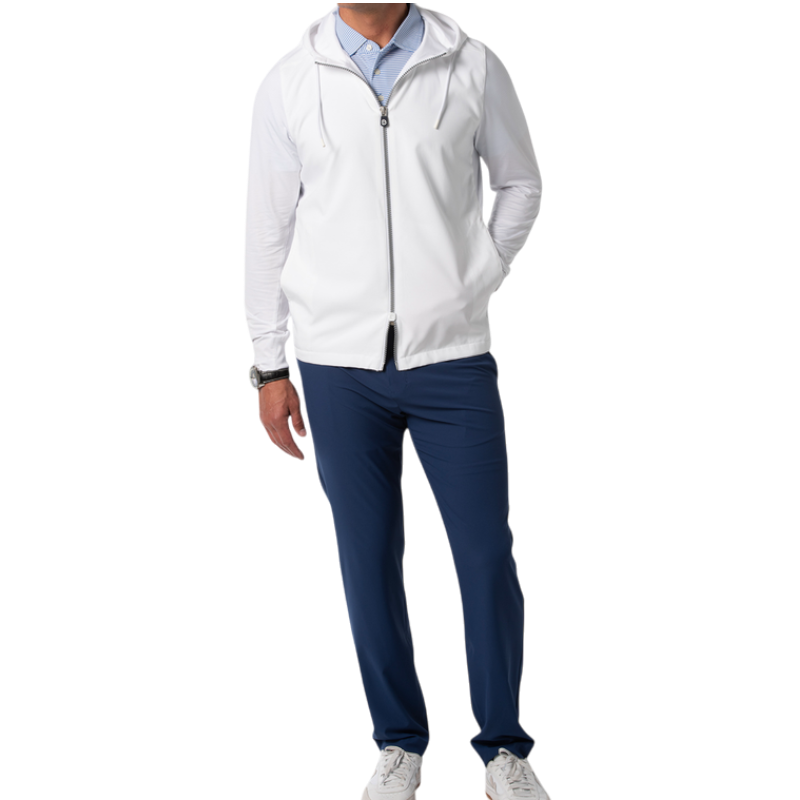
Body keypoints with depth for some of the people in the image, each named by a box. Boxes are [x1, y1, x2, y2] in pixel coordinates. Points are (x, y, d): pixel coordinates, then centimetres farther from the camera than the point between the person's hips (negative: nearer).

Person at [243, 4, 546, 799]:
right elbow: (266, 230, 6)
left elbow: (520, 183, 15)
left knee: (487, 556, 2)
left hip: (452, 355, 0)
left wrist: (478, 279, 2)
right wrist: (270, 368, 3)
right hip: (336, 364, 1)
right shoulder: (288, 83, 4)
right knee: (367, 558, 7)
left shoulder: (473, 66, 2)